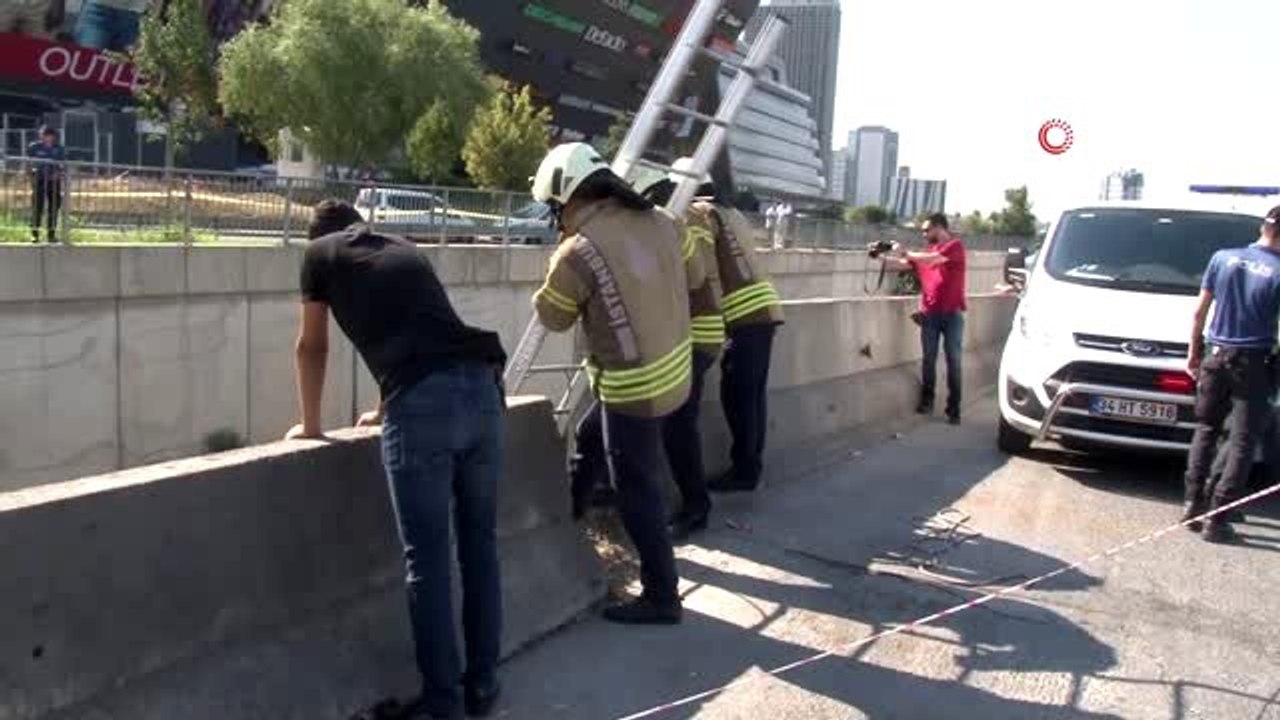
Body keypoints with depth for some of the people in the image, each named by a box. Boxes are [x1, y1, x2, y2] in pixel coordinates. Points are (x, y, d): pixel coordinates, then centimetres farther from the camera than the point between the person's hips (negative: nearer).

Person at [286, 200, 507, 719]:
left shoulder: (320, 253, 19)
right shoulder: (404, 249, 33)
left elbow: (312, 348, 27)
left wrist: (310, 425, 41)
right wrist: (386, 411, 56)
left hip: (424, 401, -5)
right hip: (481, 386, 6)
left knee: (427, 559, 2)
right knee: (479, 545, 13)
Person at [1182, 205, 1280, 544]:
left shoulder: (1222, 258, 0)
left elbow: (1200, 311, 5)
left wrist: (1194, 351, 15)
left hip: (1215, 356, 4)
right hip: (1252, 363, -4)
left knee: (1205, 431, 17)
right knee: (1242, 443, 3)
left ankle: (1193, 504, 18)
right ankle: (1215, 519, 0)